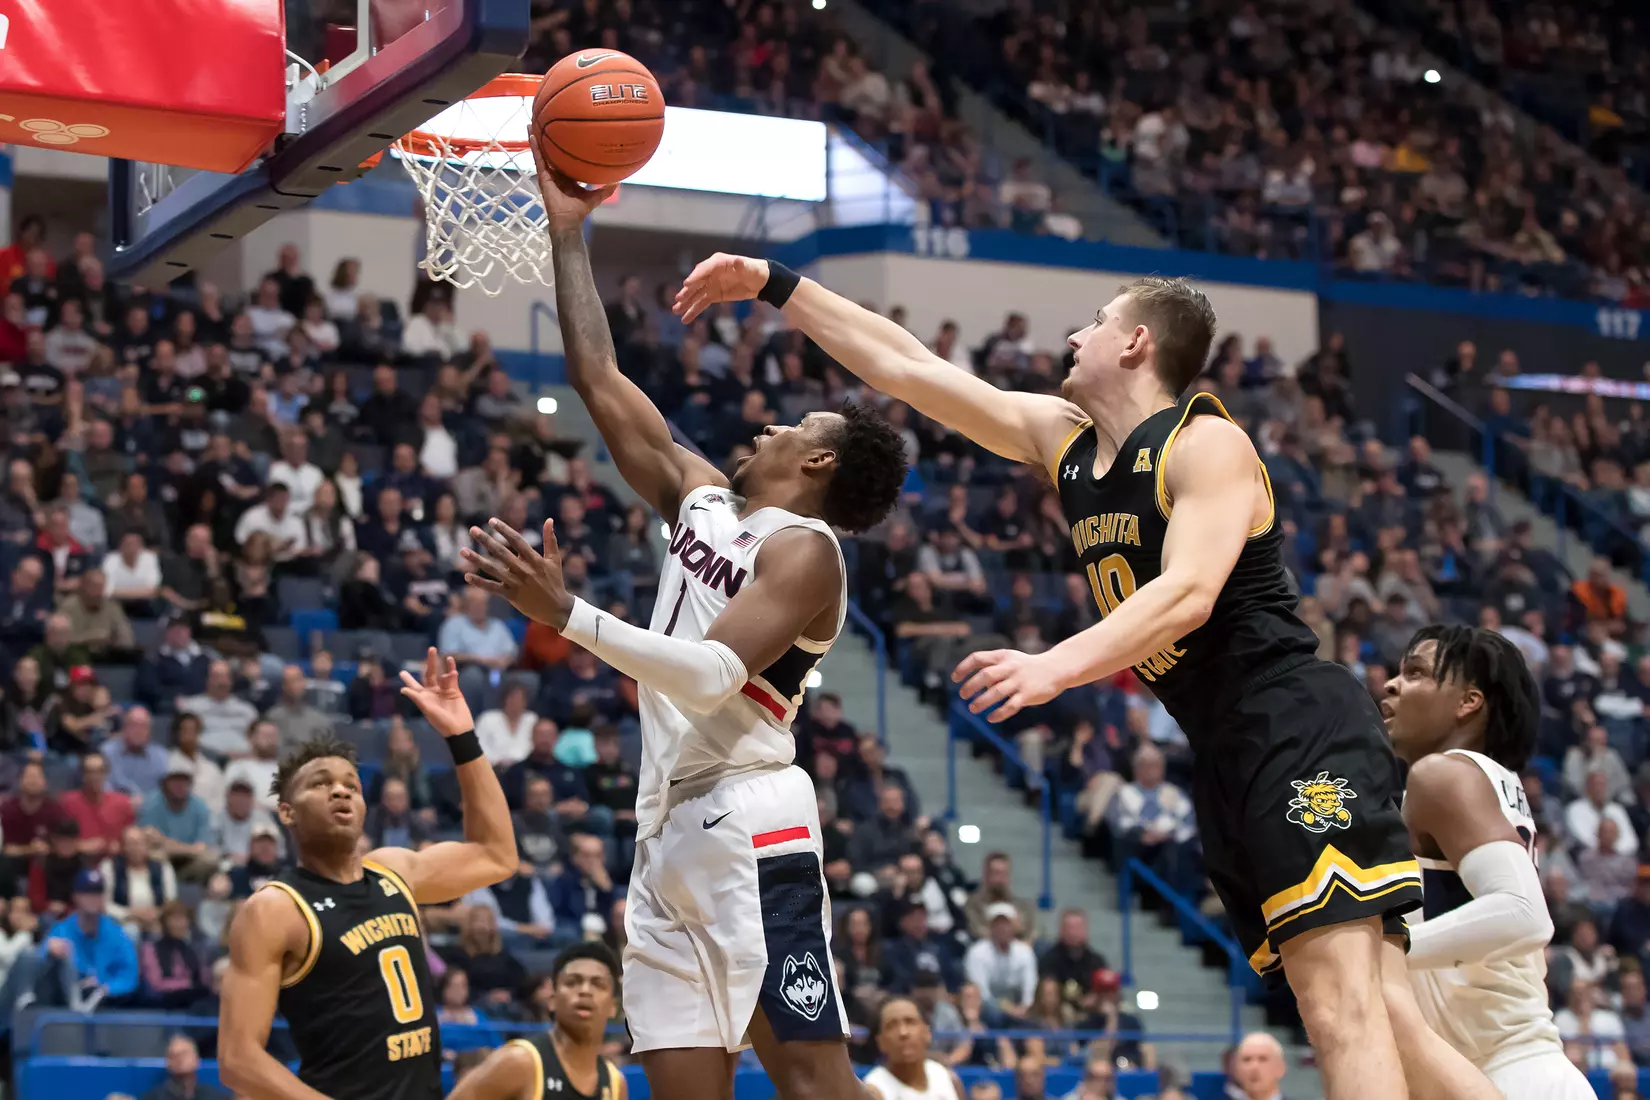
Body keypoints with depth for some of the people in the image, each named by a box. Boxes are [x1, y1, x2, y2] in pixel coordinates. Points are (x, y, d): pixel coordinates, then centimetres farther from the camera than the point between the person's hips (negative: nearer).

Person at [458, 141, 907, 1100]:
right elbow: (600, 380, 20)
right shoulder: (703, 499, 18)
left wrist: (566, 614, -29)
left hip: (748, 824, -8)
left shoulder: (803, 548, -6)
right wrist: (568, 233, 19)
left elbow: (713, 676, -22)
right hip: (671, 827, 9)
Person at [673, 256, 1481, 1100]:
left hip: (1299, 731, -8)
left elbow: (1189, 593, -24)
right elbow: (912, 370, 17)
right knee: (1369, 1009, 2)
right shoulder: (1065, 439, 15)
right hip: (1224, 752, 8)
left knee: (1344, 999, -19)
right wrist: (774, 286, 17)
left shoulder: (1207, 445, -9)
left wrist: (1058, 667, -36)